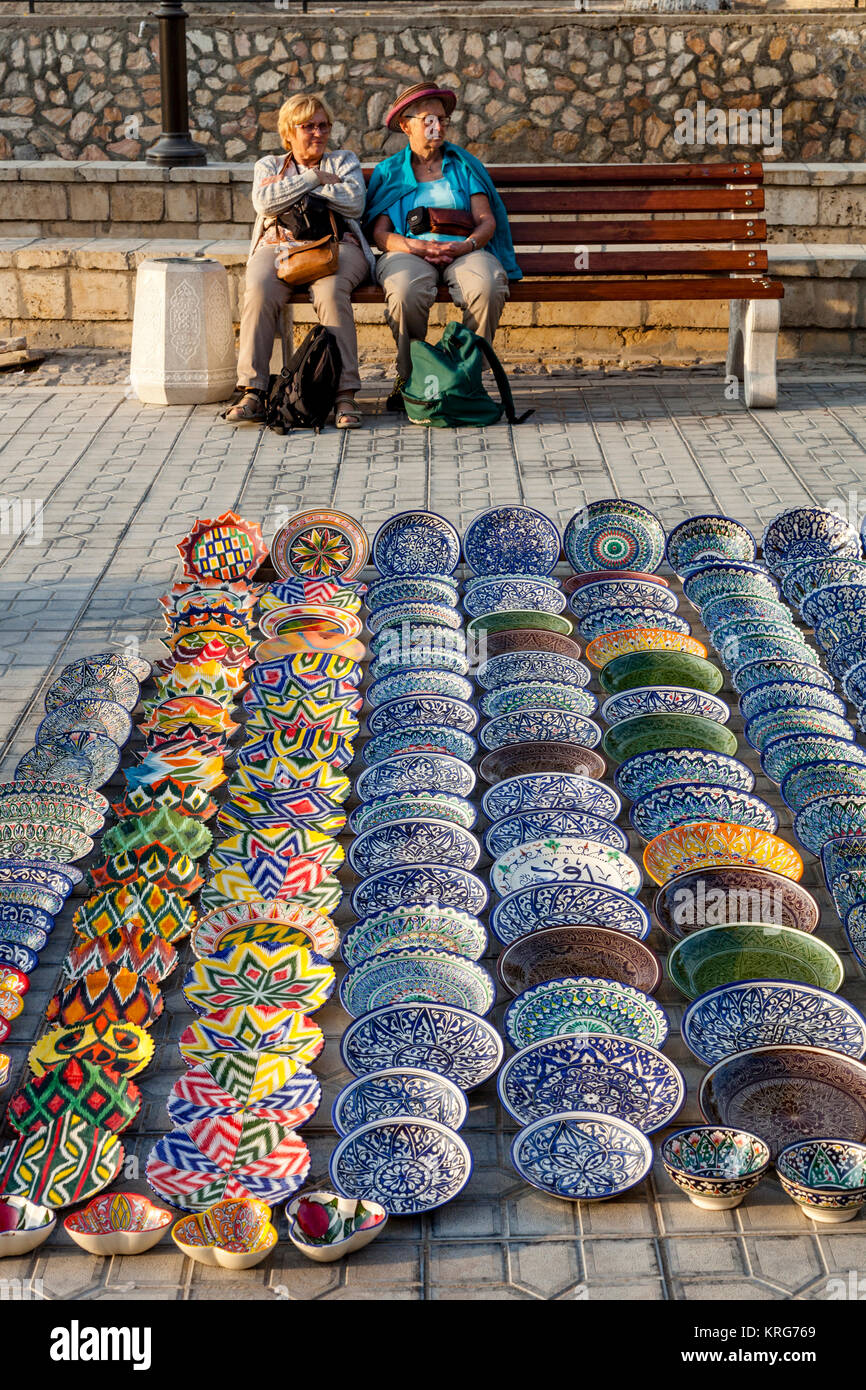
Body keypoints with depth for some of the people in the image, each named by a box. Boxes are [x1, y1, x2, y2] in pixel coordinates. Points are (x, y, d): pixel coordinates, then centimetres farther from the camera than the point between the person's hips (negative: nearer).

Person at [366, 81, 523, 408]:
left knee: (488, 287, -35)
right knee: (405, 290, -38)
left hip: (464, 250, 1)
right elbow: (379, 232, 6)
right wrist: (415, 246, -14)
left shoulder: (464, 164, 21)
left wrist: (466, 245, -13)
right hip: (409, 251, -1)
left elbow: (487, 220, 10)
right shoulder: (389, 172, 19)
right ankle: (409, 376, -19)